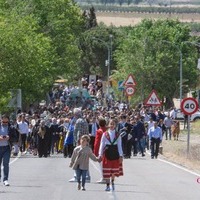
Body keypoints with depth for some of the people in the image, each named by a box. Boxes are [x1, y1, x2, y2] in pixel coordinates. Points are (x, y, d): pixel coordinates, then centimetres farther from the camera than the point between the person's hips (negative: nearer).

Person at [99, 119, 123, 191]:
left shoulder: (117, 135, 4)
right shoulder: (105, 134, 2)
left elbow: (119, 146, 4)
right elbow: (102, 145, 3)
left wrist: (120, 155, -2)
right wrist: (100, 154, -3)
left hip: (115, 153, 1)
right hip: (107, 153, -1)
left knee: (114, 170, 9)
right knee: (107, 170, -3)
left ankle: (112, 181, 34)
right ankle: (107, 185, 3)